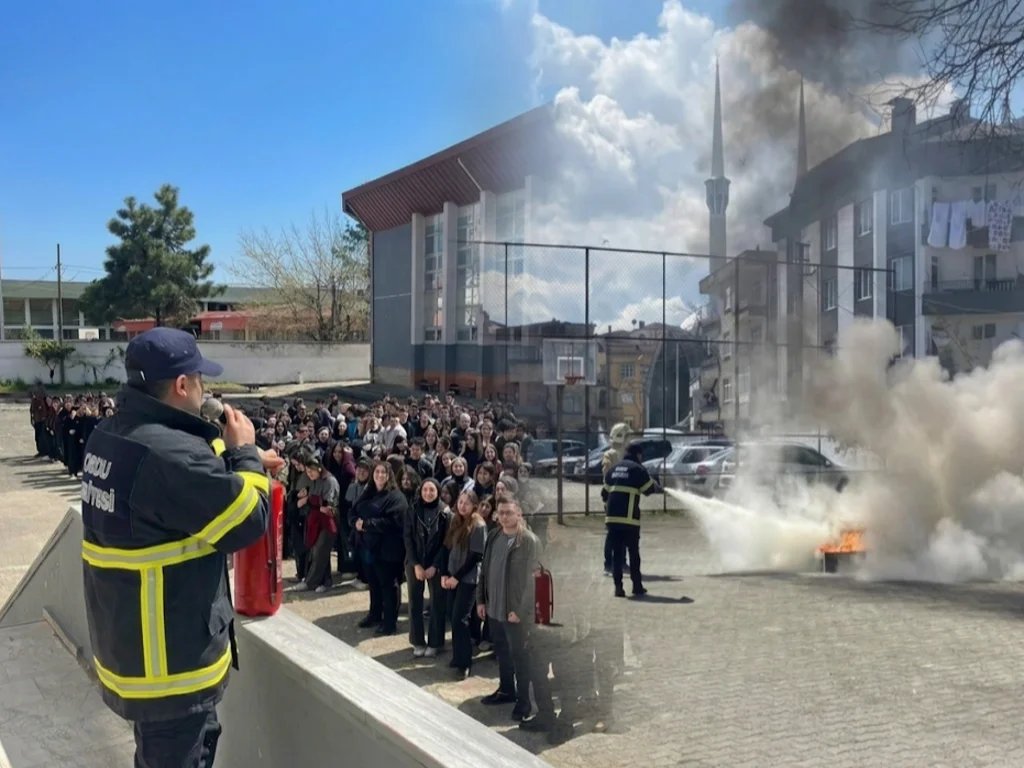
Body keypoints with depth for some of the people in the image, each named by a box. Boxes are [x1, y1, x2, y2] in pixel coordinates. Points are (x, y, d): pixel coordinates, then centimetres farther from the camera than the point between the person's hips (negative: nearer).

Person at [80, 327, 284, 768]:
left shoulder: (108, 437, 2)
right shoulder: (169, 453, -29)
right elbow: (247, 521, -20)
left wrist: (237, 463, 9)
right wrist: (244, 454, -8)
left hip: (125, 642, 9)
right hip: (173, 656, -9)